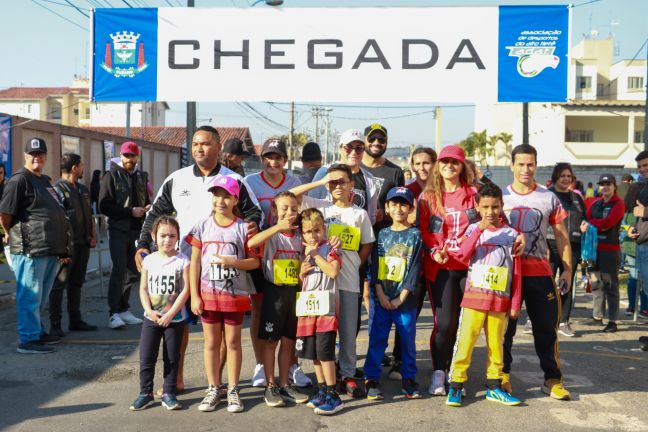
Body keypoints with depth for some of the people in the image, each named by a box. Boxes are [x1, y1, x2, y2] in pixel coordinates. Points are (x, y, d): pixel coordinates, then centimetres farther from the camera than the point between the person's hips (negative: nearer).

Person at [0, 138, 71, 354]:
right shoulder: (19, 179, -8)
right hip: (30, 248, -9)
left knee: (41, 295, 17)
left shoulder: (45, 181, 20)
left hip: (50, 249, 9)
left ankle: (38, 332, 28)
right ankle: (28, 340, 2)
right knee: (30, 295, -4)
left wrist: (61, 247, 22)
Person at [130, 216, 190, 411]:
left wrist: (170, 314, -15)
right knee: (146, 357, 4)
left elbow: (185, 290, -11)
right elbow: (143, 288, 3)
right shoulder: (149, 260, 2)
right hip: (151, 318, 2)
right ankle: (145, 392, 18)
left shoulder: (182, 261, -7)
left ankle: (168, 393, 19)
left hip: (174, 319, -2)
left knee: (172, 357, 7)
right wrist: (149, 310, -11)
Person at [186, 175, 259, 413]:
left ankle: (233, 390, 18)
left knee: (233, 342, 8)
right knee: (211, 343, 10)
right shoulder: (202, 227, 0)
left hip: (235, 295, -2)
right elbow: (195, 263, 1)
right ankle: (213, 390, 21)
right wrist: (194, 295, -3)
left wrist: (232, 262, -20)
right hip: (208, 294, 2)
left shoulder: (243, 228, -4)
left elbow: (255, 261, -3)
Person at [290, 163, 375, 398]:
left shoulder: (360, 214, 7)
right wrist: (319, 182, -6)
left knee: (348, 330, 6)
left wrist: (351, 266, 3)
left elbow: (366, 247, 12)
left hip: (349, 282, 1)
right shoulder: (320, 207, 5)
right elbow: (290, 195, -4)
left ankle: (348, 376, 16)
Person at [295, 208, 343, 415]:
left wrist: (315, 254, -13)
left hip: (326, 307, -6)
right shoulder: (302, 253, 14)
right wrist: (301, 272, -2)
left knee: (324, 351, -10)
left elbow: (333, 271, -21)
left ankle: (333, 396, -4)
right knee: (313, 351, 11)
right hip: (308, 307, 7)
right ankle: (322, 390, 23)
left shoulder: (329, 249, -3)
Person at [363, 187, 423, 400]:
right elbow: (375, 265, 4)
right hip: (381, 298, 2)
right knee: (377, 339, 4)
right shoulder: (382, 234, 8)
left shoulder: (415, 235, 0)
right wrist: (380, 294, -8)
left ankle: (409, 379, 20)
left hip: (405, 300, -2)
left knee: (408, 340, 6)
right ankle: (372, 379, 14)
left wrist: (400, 298, -11)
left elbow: (415, 268, -5)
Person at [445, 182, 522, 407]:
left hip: (500, 300, 1)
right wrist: (479, 229, -20)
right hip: (474, 296, -1)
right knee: (465, 342, -3)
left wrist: (515, 303, 3)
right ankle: (455, 386, 4)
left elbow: (517, 272, 5)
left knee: (496, 344, 9)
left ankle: (494, 387, 20)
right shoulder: (473, 230, 4)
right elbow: (463, 255, -15)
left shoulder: (511, 234, 5)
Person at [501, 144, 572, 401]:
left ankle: (552, 379, 15)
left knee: (547, 327, 4)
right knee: (505, 326, 8)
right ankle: (503, 374, 22)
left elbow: (561, 236, 7)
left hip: (540, 273, 1)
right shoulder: (500, 197, 3)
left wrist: (567, 270, 1)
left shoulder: (549, 199, 5)